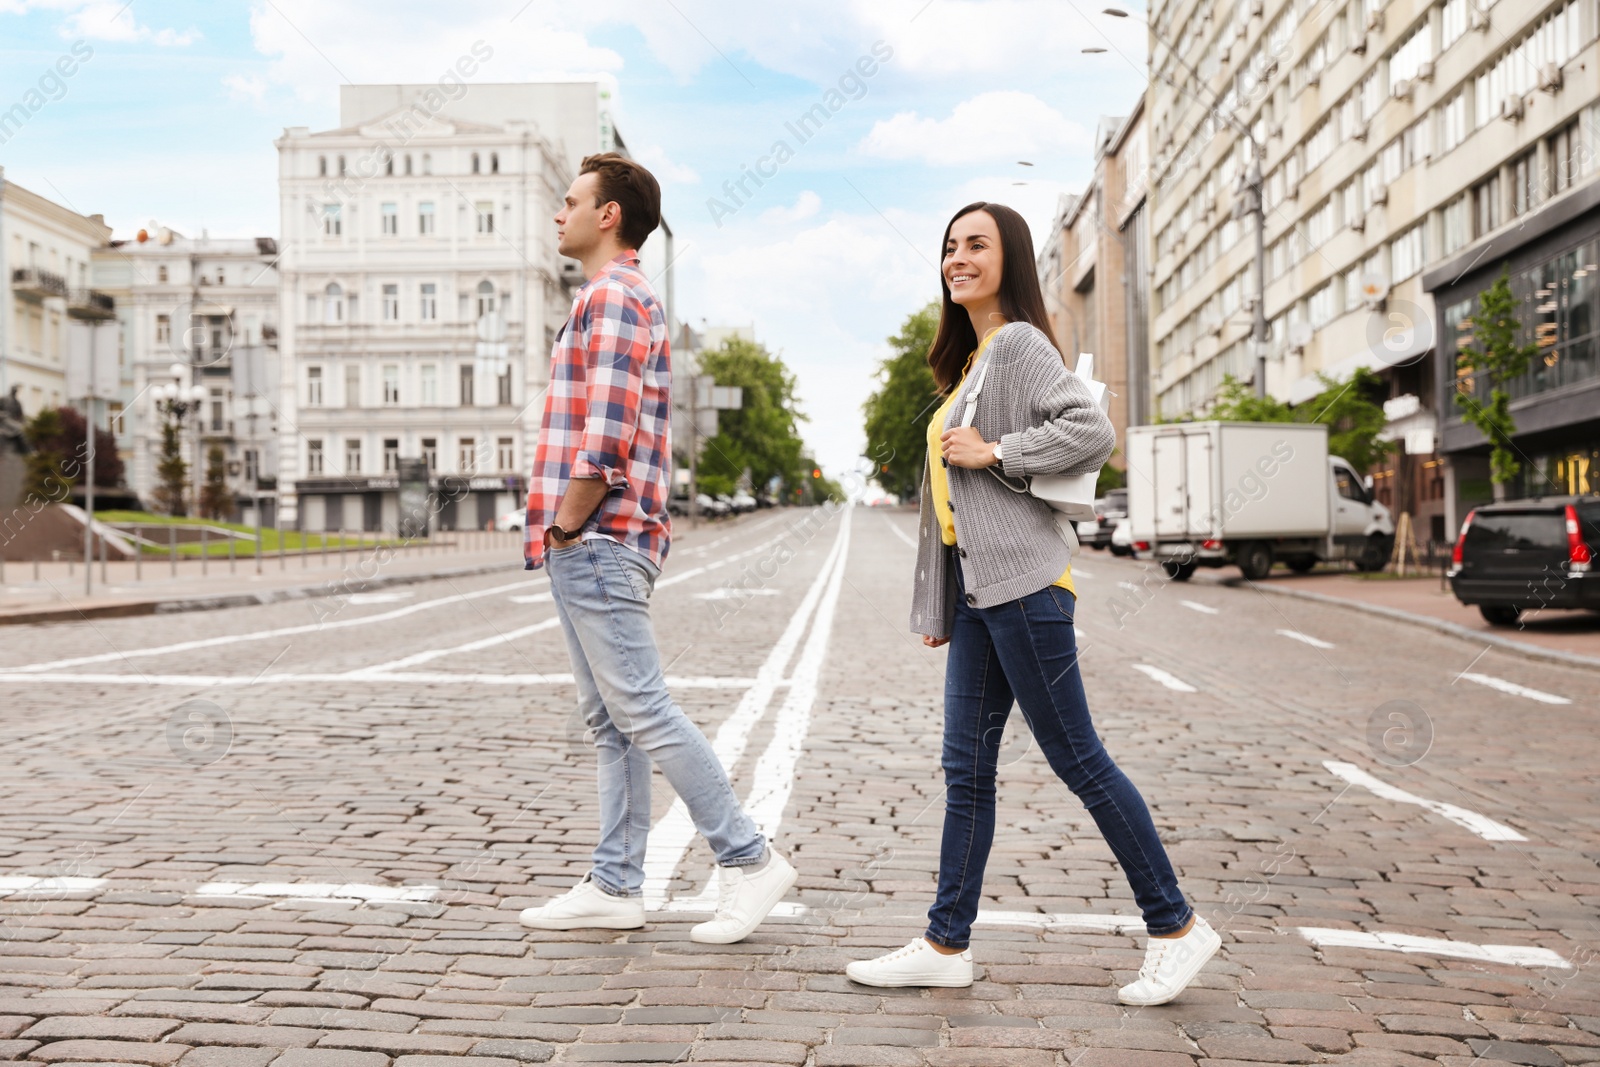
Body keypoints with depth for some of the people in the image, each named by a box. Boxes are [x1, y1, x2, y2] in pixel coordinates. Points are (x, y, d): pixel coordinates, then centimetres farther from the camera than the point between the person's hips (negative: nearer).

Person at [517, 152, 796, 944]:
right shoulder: (611, 299, 23)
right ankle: (615, 887, 16)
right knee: (610, 722, 10)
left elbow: (606, 437, -21)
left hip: (597, 544, -10)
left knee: (642, 713, -8)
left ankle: (750, 862, 0)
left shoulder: (614, 296, -10)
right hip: (587, 550, 10)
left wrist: (565, 525, -12)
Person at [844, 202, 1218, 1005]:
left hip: (1022, 584, -9)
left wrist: (992, 452, -15)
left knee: (1076, 758, -3)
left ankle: (1176, 927, 11)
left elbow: (1093, 431, -22)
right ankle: (946, 945, 16)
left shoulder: (1019, 343, -7)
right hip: (977, 586, 9)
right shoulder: (971, 357, 20)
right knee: (967, 766, 9)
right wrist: (935, 604, 19)